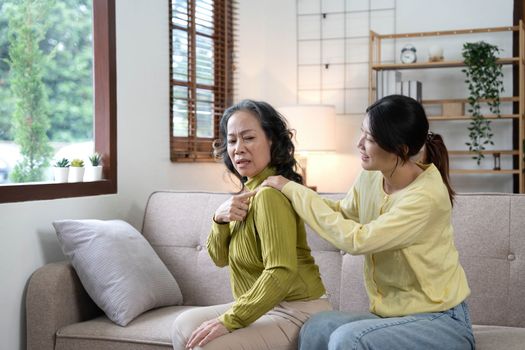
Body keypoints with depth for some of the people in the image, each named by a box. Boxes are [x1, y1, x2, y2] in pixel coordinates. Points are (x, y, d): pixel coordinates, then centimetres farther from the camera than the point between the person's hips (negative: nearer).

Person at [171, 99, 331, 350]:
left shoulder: (269, 194, -21)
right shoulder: (250, 190, 9)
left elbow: (282, 272, -29)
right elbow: (220, 257, 10)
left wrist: (229, 320, -27)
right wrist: (220, 218, -9)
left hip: (297, 313, -9)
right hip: (267, 307, 9)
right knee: (185, 326, 6)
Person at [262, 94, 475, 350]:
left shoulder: (427, 195, -23)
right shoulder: (370, 178, -1)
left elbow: (356, 240, -25)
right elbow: (343, 214, 20)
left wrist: (294, 191, -17)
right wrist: (291, 192, 5)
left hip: (441, 322, -6)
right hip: (392, 314, 6)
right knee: (316, 328, -20)